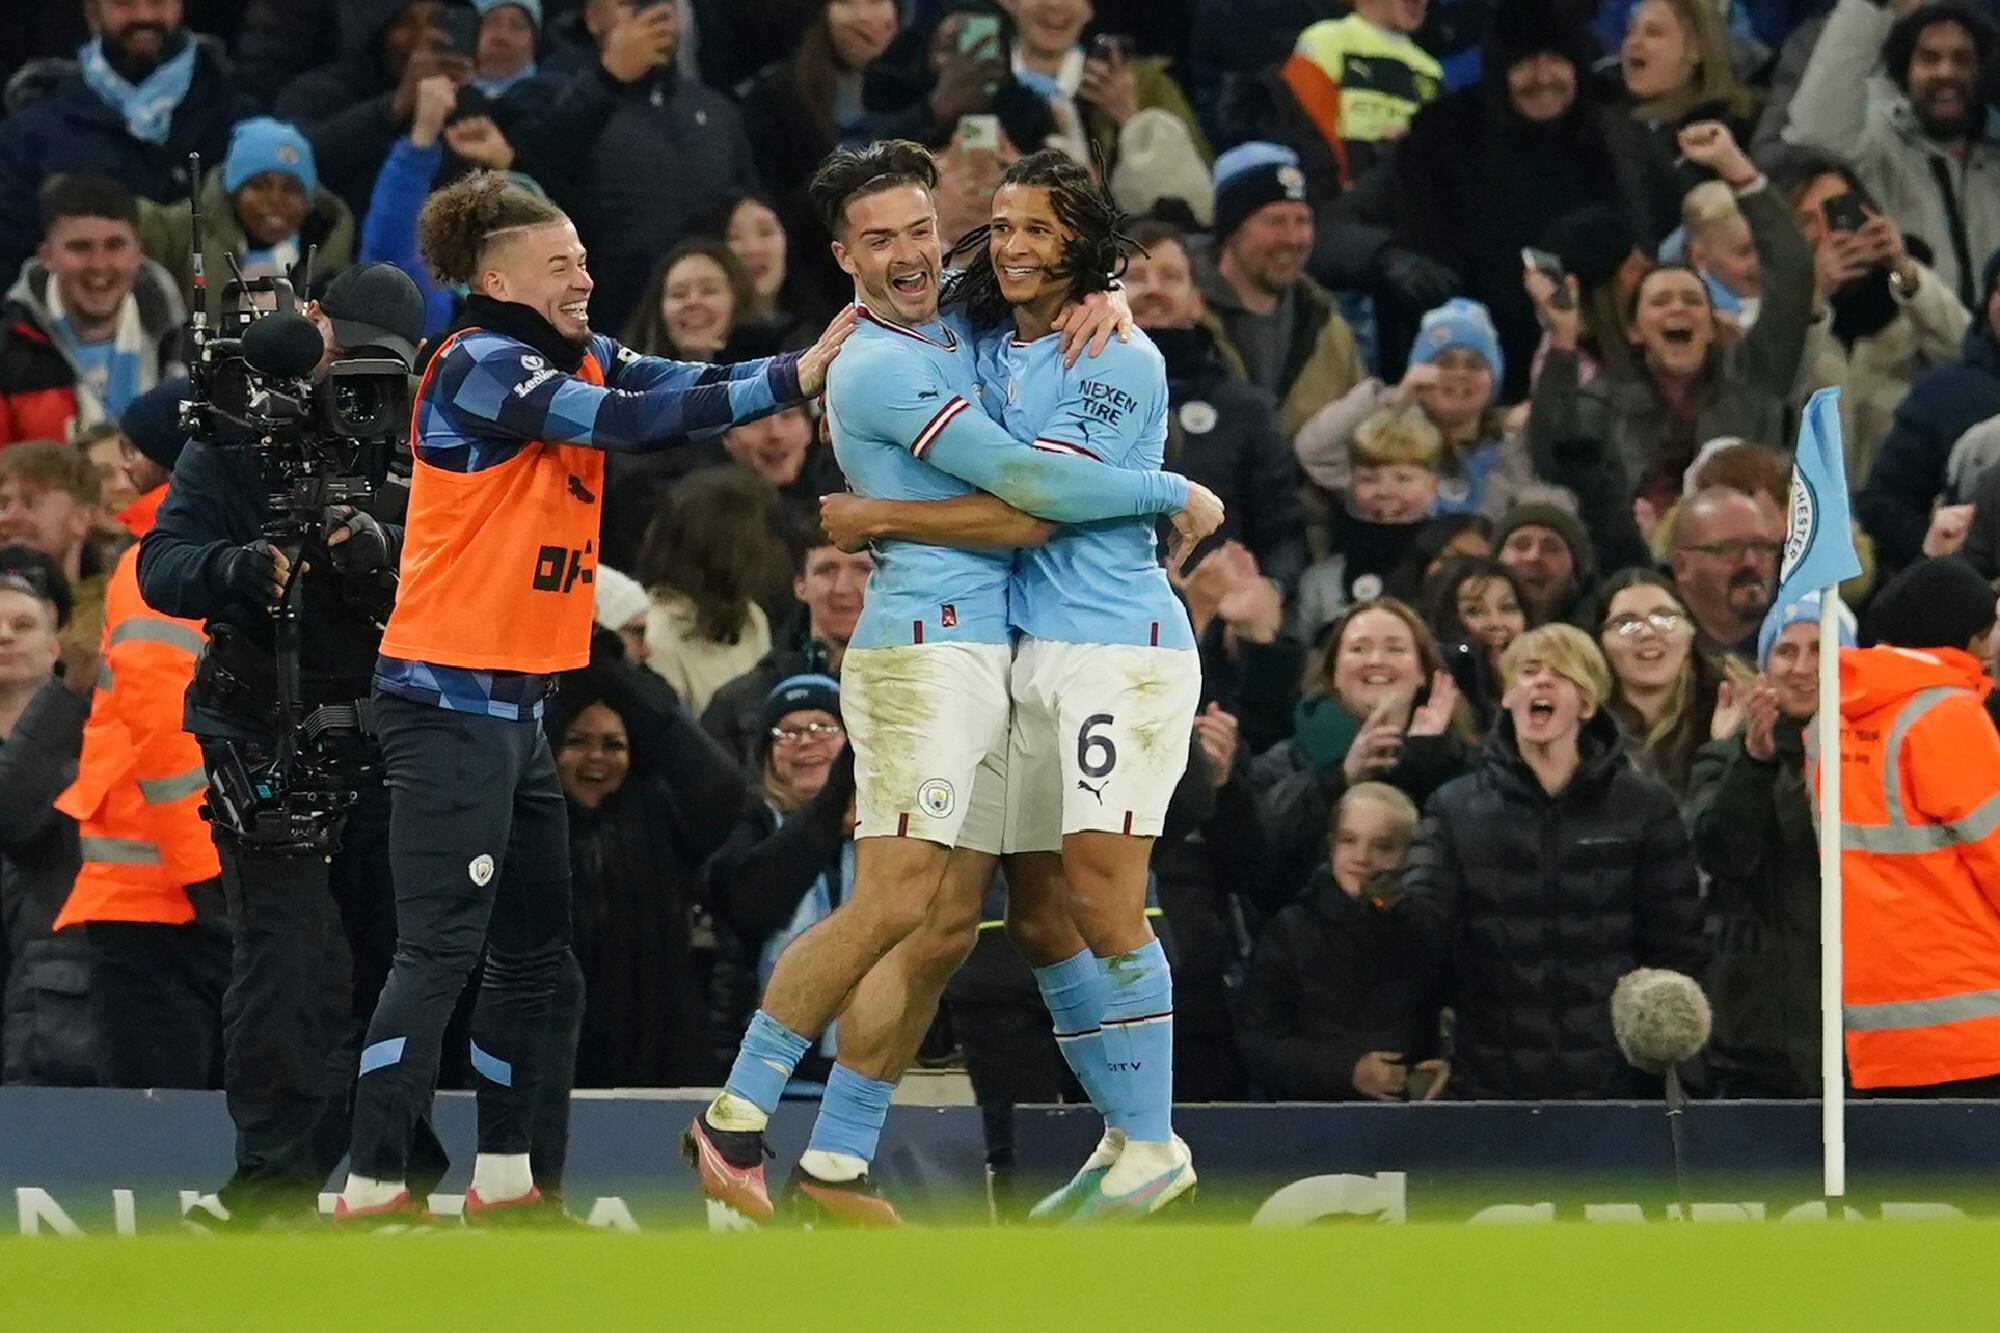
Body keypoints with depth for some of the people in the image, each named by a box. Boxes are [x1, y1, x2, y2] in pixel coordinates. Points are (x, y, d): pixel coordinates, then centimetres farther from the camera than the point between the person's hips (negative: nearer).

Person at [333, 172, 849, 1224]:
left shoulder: (581, 360, 13)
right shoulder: (477, 366, -13)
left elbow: (693, 391, 2)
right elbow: (626, 420, -23)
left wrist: (813, 360, -13)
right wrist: (789, 382, -22)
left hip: (513, 704, 10)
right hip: (450, 696, -10)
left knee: (538, 953, 12)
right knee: (440, 948, -12)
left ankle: (509, 1177, 18)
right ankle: (372, 1185, -13)